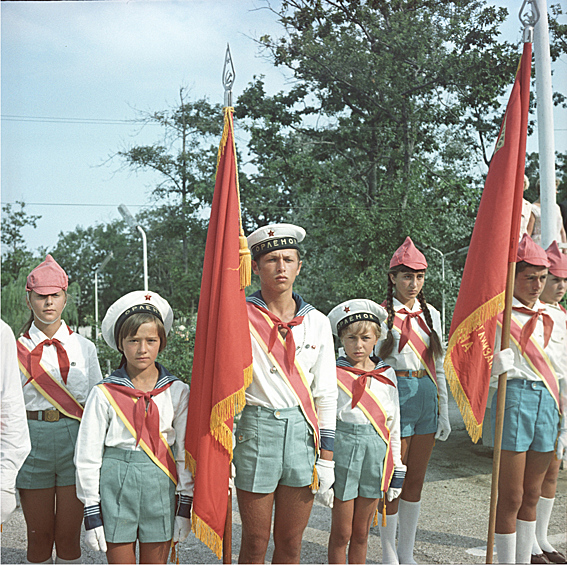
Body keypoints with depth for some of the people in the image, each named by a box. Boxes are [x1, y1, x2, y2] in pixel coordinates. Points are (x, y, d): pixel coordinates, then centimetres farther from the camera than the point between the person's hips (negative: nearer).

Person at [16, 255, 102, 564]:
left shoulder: (84, 347, 7)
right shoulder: (17, 349, 3)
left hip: (76, 440, 0)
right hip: (33, 441, 0)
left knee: (69, 536, 3)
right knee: (39, 536, 7)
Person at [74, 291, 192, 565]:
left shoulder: (177, 392, 1)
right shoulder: (104, 394, -3)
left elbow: (185, 450, 6)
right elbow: (87, 456, 0)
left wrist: (185, 506, 4)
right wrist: (92, 512, -1)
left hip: (160, 488, 1)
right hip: (116, 485, -1)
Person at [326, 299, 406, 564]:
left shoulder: (386, 375, 7)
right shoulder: (333, 374, -6)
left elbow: (393, 424, 12)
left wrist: (397, 468, 11)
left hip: (376, 453, 3)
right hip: (343, 450, -3)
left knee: (361, 533, 13)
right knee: (341, 533, 6)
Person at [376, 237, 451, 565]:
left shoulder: (431, 314, 10)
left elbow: (438, 367, 14)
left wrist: (444, 413, 12)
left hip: (427, 397, 5)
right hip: (396, 396, -5)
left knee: (416, 480, 12)